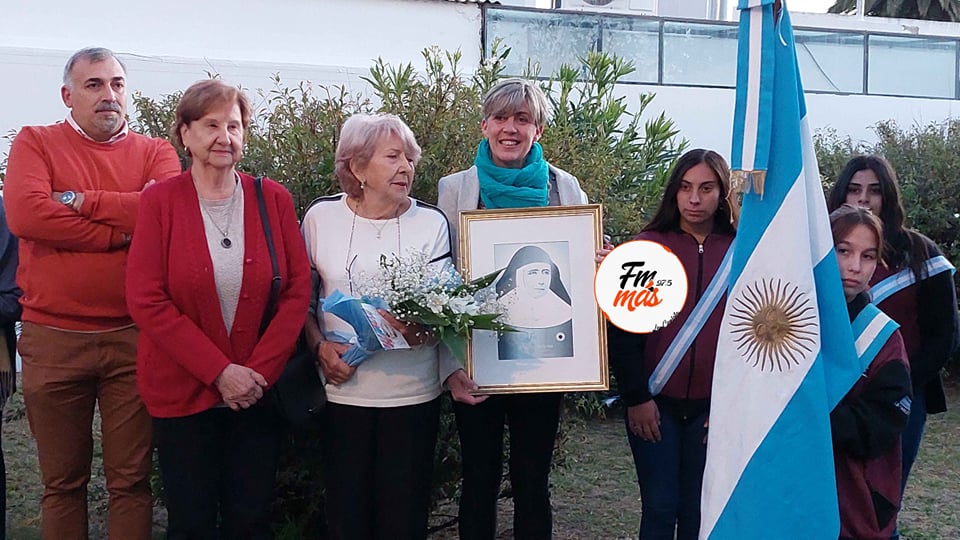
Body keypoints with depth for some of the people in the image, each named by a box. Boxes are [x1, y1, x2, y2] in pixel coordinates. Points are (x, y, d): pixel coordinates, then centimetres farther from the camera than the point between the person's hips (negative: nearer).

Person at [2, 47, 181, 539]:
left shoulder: (155, 151, 7)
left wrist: (84, 200, -11)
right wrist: (124, 231, -11)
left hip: (133, 337, 0)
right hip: (52, 338, 0)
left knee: (131, 481, 8)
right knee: (62, 483, 12)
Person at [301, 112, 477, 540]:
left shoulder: (431, 223, -2)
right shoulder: (321, 216, -1)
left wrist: (451, 369, -19)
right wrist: (320, 347, -6)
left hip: (413, 392, 0)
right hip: (342, 388, 1)